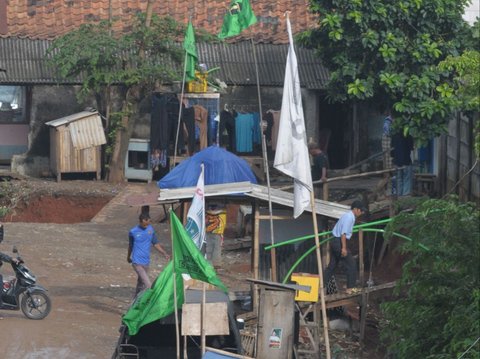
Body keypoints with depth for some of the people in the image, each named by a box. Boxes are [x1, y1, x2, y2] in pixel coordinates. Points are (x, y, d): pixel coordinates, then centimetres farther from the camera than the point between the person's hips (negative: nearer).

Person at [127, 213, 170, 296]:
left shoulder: (150, 229, 3)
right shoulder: (133, 232, -8)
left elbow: (155, 243, 14)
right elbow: (130, 246, 9)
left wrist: (165, 253, 3)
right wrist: (128, 257, 24)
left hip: (146, 262, 5)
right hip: (137, 262, -5)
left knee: (141, 284, 18)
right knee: (148, 285, -17)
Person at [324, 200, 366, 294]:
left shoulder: (347, 215, 18)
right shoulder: (350, 217, -13)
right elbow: (343, 233, -21)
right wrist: (344, 248, -23)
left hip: (335, 242, 10)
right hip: (340, 242, -10)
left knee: (332, 265, 10)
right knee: (351, 264, -1)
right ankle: (350, 288, 2)